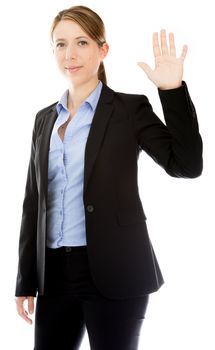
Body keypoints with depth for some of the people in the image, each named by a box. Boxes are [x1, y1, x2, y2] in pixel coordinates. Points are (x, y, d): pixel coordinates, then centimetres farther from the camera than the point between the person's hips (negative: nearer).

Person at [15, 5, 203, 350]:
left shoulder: (129, 108, -1)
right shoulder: (45, 118, 12)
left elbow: (187, 165, -13)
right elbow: (33, 203, 13)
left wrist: (173, 89, -20)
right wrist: (26, 281, 11)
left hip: (113, 272, -4)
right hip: (55, 272, 5)